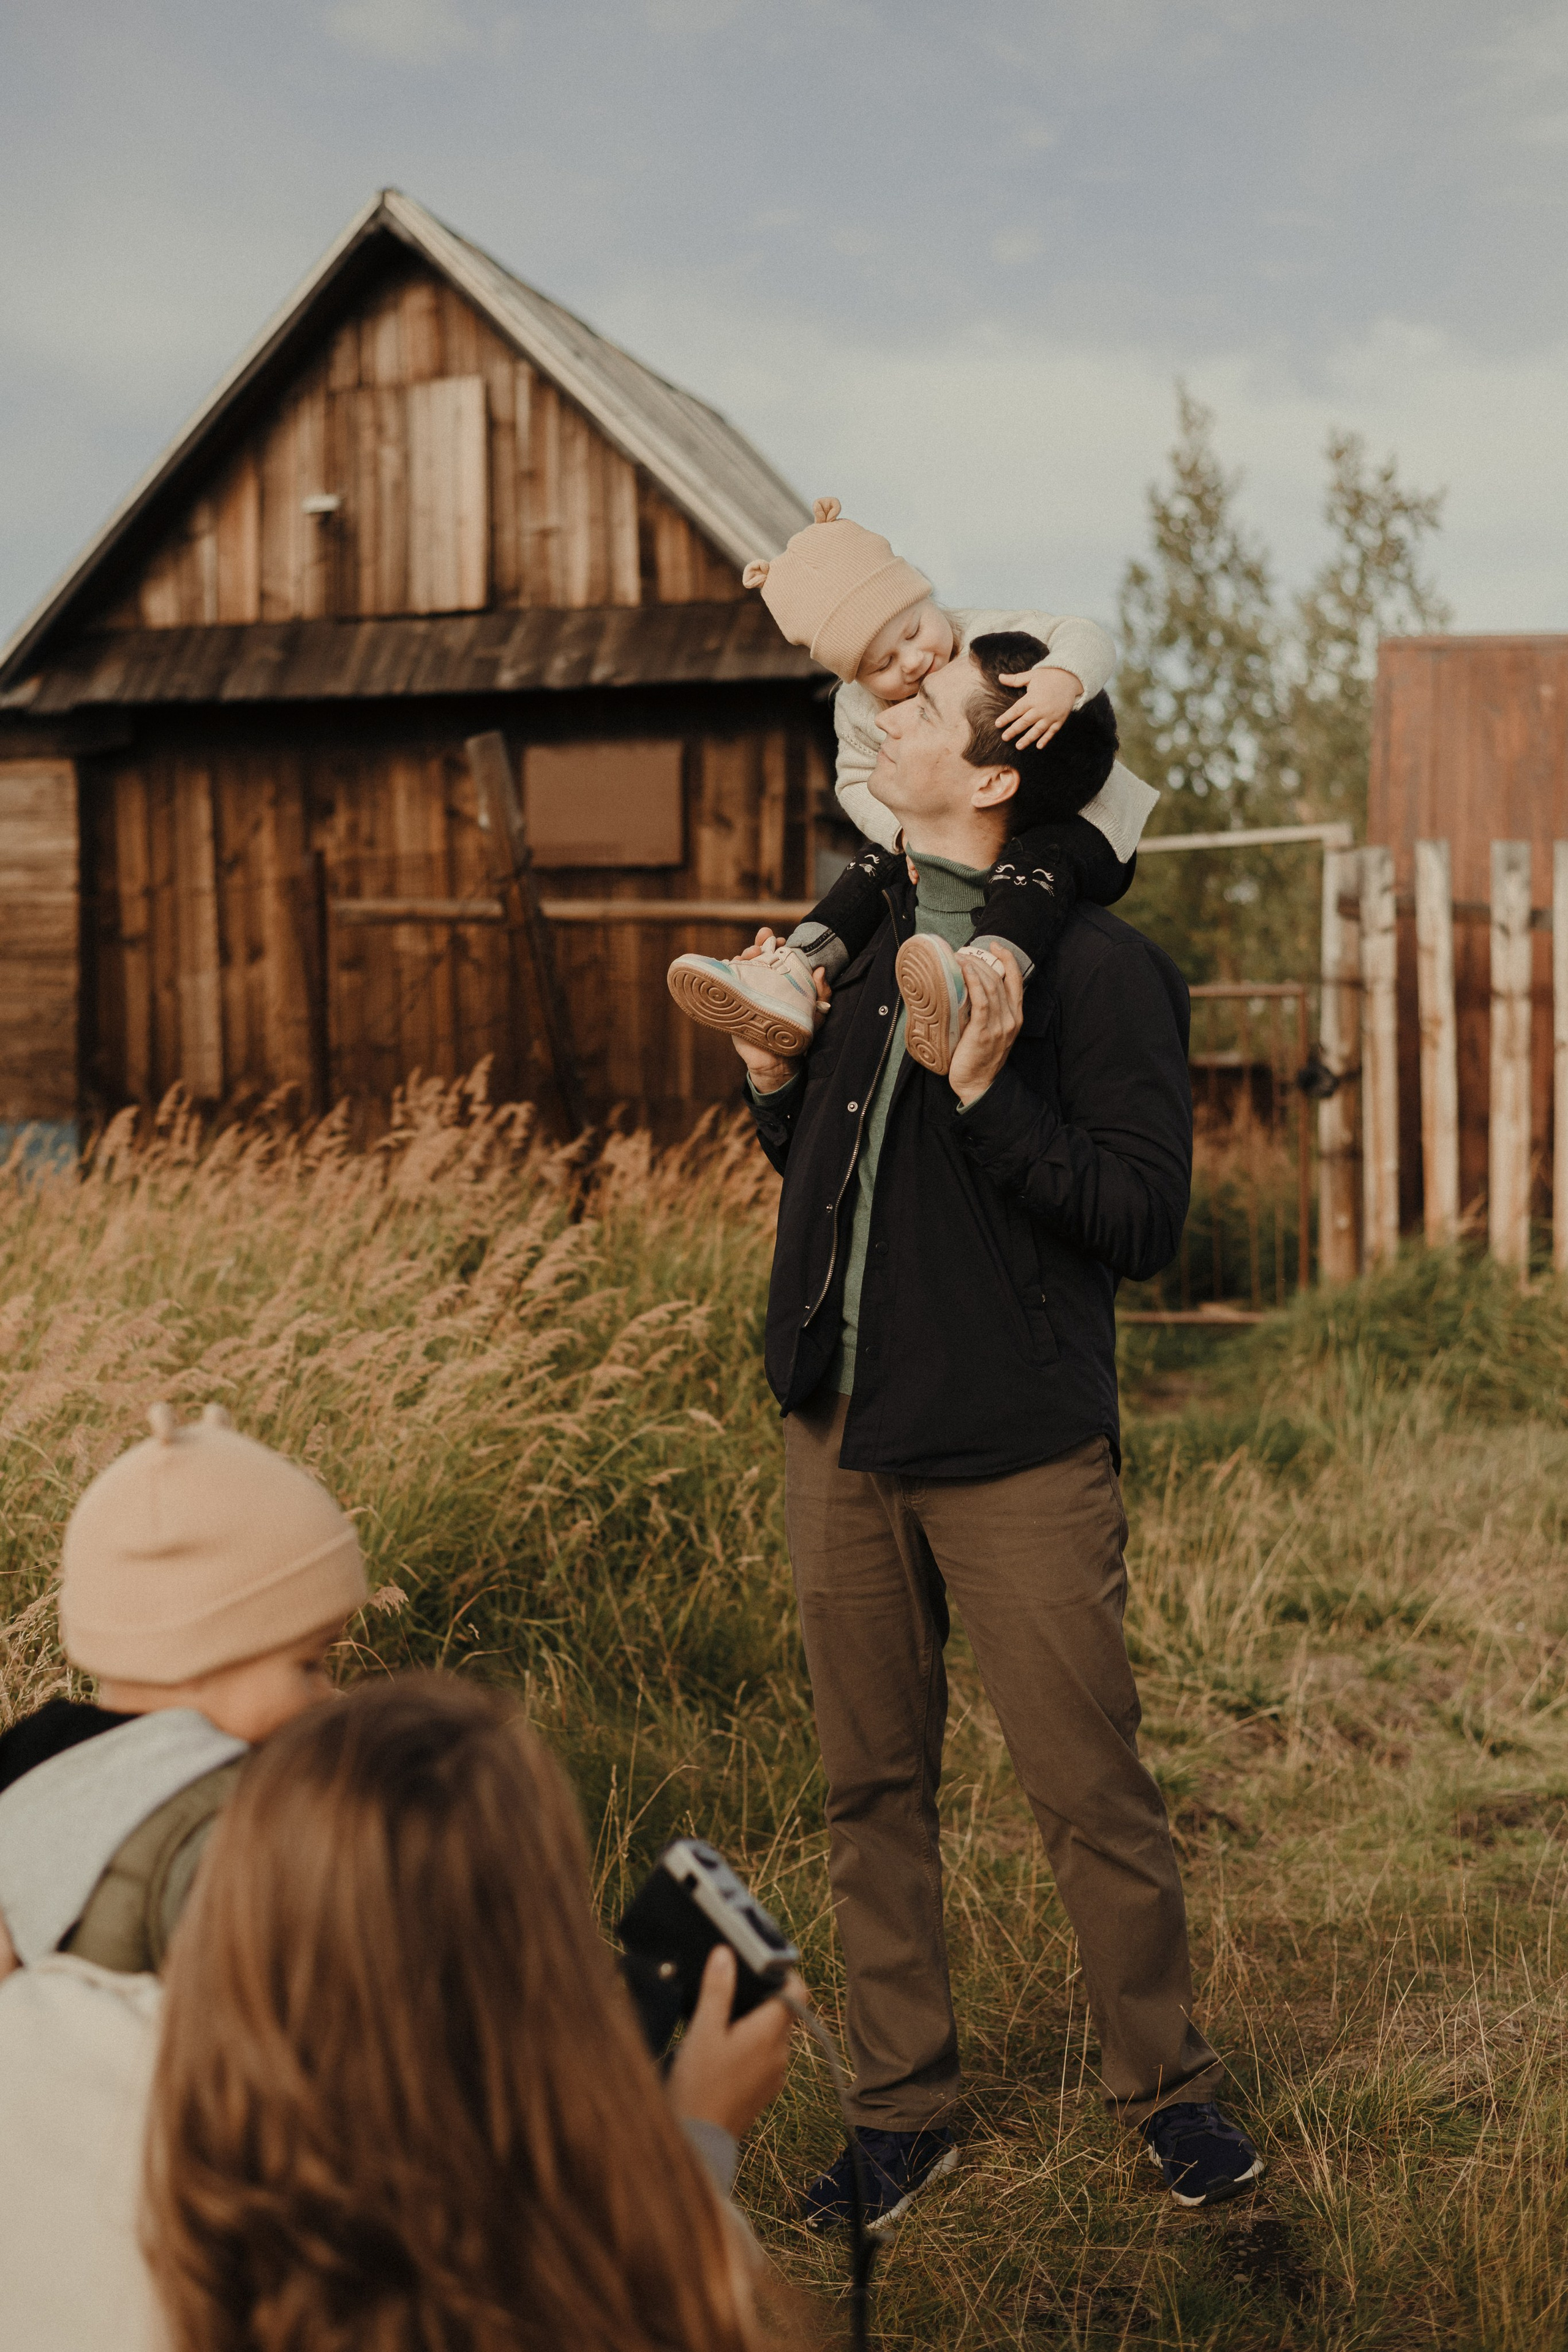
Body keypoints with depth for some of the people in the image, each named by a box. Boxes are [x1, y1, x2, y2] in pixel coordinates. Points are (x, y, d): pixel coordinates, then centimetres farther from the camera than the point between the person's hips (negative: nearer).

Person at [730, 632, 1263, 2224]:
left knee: (1087, 1791, 3)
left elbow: (1145, 1220, -15)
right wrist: (775, 1084, 1)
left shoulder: (1095, 968, -11)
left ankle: (1163, 2087, 25)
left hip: (1017, 1449, -6)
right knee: (872, 1788, 12)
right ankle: (903, 2107, 27)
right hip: (841, 1433, 6)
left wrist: (989, 1092, -24)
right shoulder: (857, 936, 10)